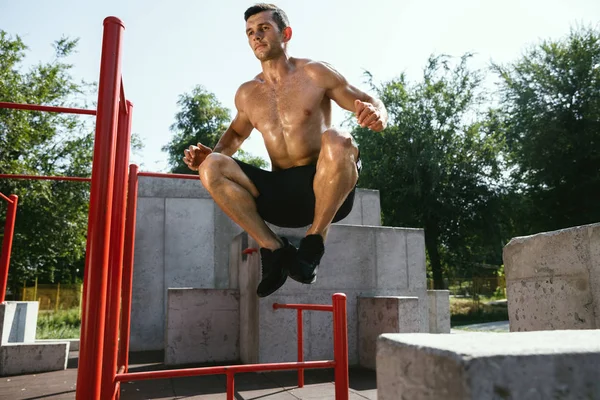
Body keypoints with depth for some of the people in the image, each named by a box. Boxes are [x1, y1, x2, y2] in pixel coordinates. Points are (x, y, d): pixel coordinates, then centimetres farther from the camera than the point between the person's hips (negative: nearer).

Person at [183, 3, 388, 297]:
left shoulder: (315, 74, 1)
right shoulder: (246, 94, 12)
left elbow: (373, 104, 5)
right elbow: (236, 133, 29)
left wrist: (376, 115, -21)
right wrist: (213, 153, 6)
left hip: (327, 190, -3)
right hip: (280, 194, 4)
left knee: (337, 141, -35)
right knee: (211, 167, -17)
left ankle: (314, 243, -17)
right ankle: (274, 250, -14)